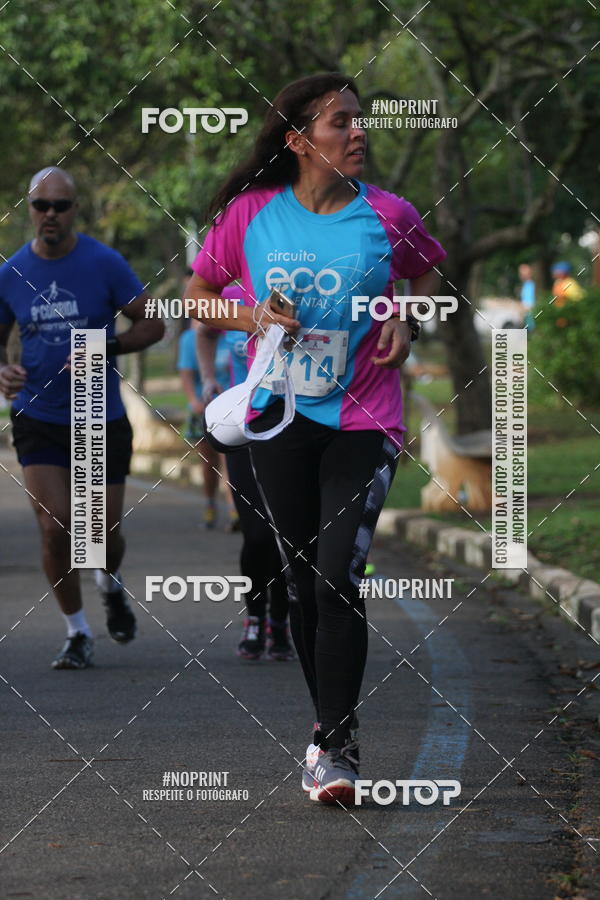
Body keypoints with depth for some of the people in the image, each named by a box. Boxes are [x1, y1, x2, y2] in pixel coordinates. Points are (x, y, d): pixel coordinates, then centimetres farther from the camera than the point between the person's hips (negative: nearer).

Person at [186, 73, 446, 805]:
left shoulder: (388, 216, -4)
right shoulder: (250, 213, -4)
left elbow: (428, 272, 17)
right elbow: (196, 295, 9)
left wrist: (408, 320, -2)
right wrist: (251, 317, -10)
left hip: (363, 421, -2)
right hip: (280, 417, 2)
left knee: (338, 580, -13)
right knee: (301, 582, 9)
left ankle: (334, 747, -6)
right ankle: (330, 726, 24)